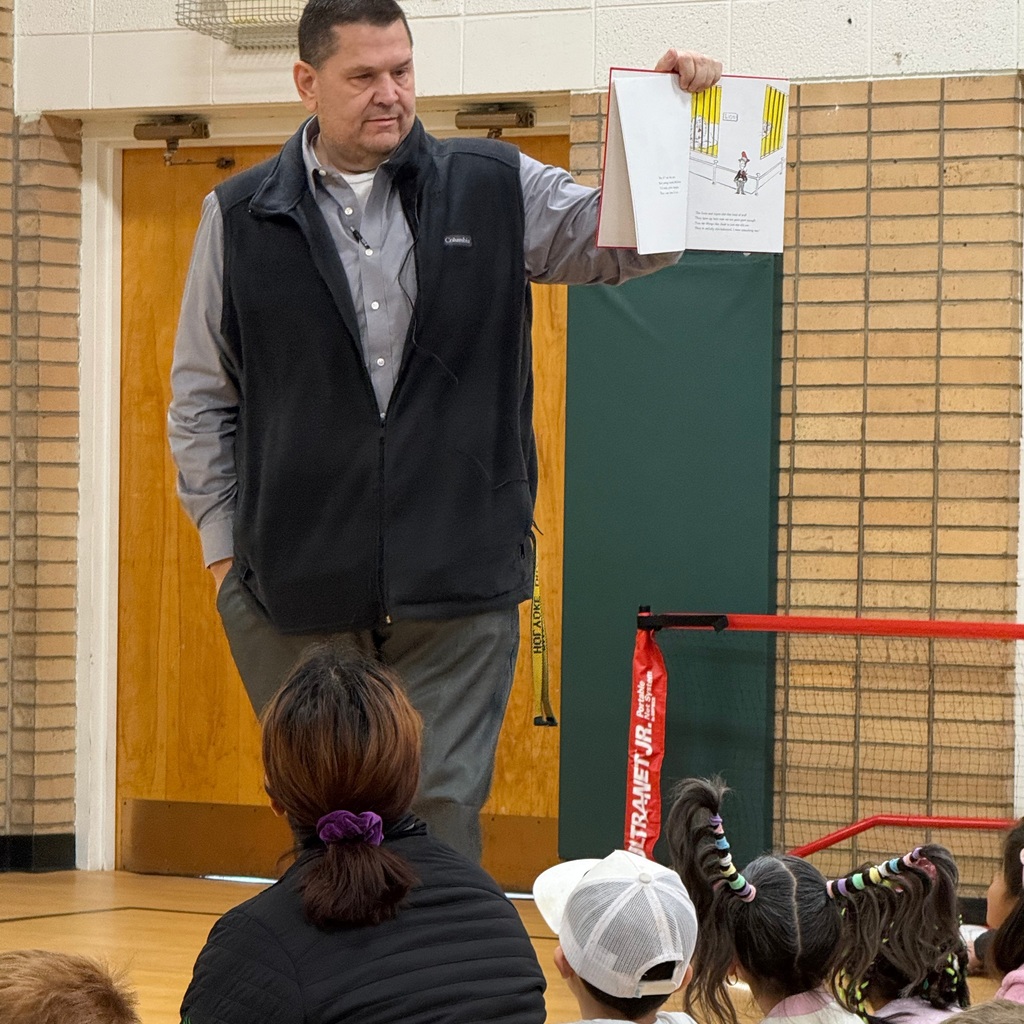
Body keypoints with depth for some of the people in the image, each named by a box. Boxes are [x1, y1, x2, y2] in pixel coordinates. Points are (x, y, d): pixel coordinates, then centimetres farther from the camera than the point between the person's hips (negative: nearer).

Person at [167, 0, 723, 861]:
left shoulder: (494, 190, 6)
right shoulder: (242, 217, 6)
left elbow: (628, 239, 4)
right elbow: (202, 396, 11)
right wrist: (224, 545, 5)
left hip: (459, 583, 0)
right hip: (297, 592, 1)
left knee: (443, 812, -3)